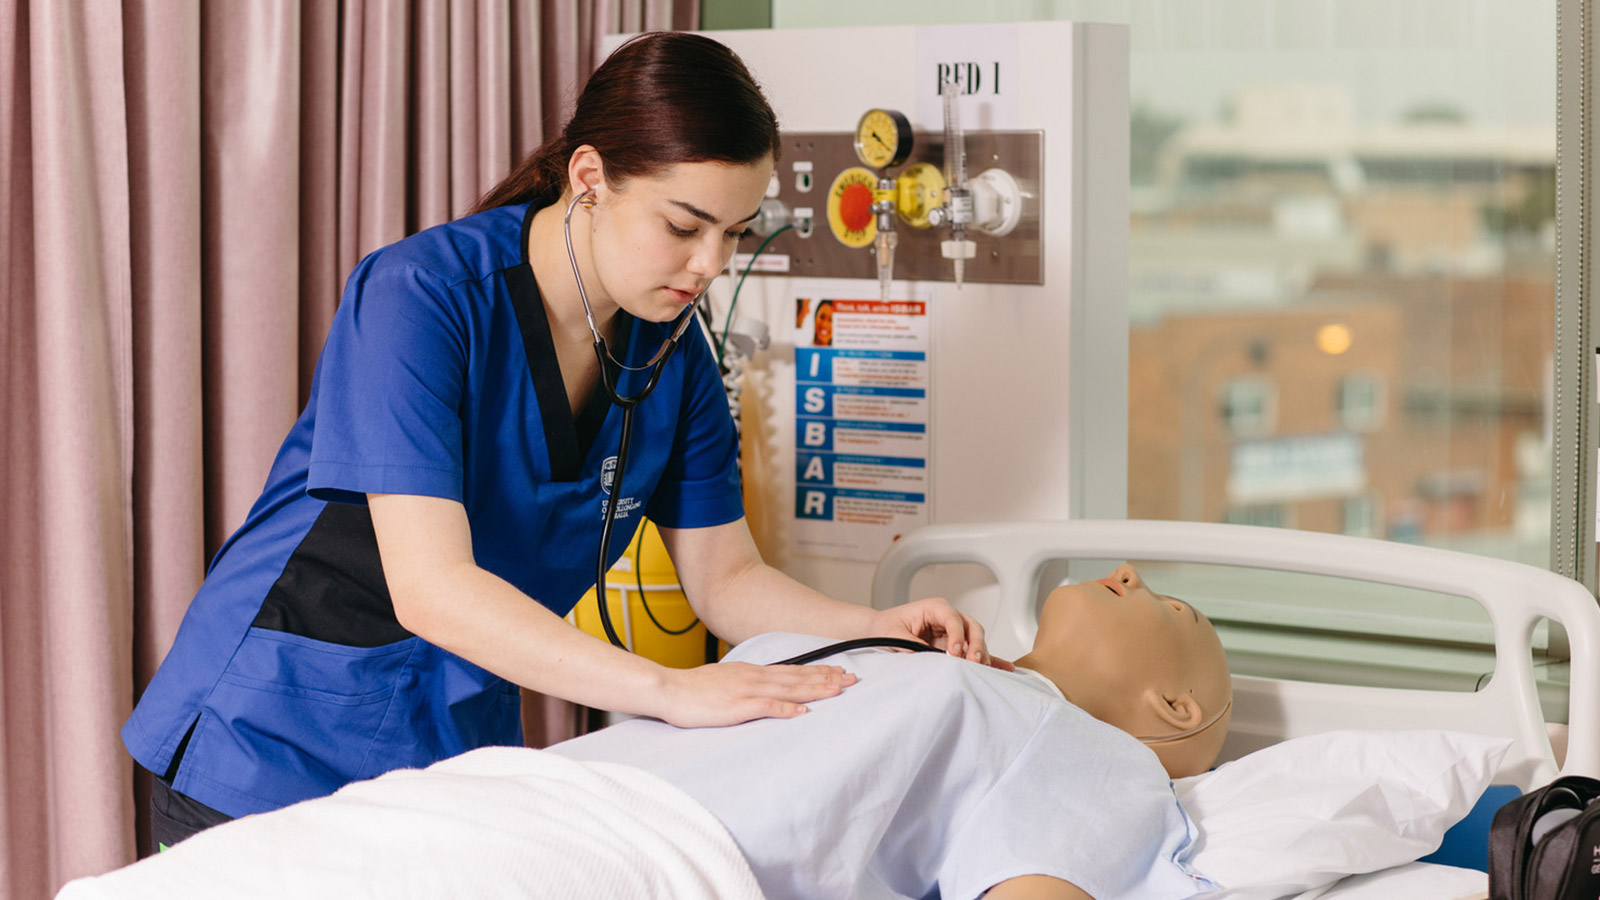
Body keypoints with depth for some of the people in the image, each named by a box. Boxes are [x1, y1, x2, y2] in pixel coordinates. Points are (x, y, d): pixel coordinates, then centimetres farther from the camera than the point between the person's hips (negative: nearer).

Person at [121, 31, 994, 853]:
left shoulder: (669, 350, -1)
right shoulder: (421, 294, -22)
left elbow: (724, 577, 5)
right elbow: (429, 587, -30)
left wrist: (877, 629, -14)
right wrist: (669, 690, -35)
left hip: (460, 752, 6)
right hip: (276, 749, -5)